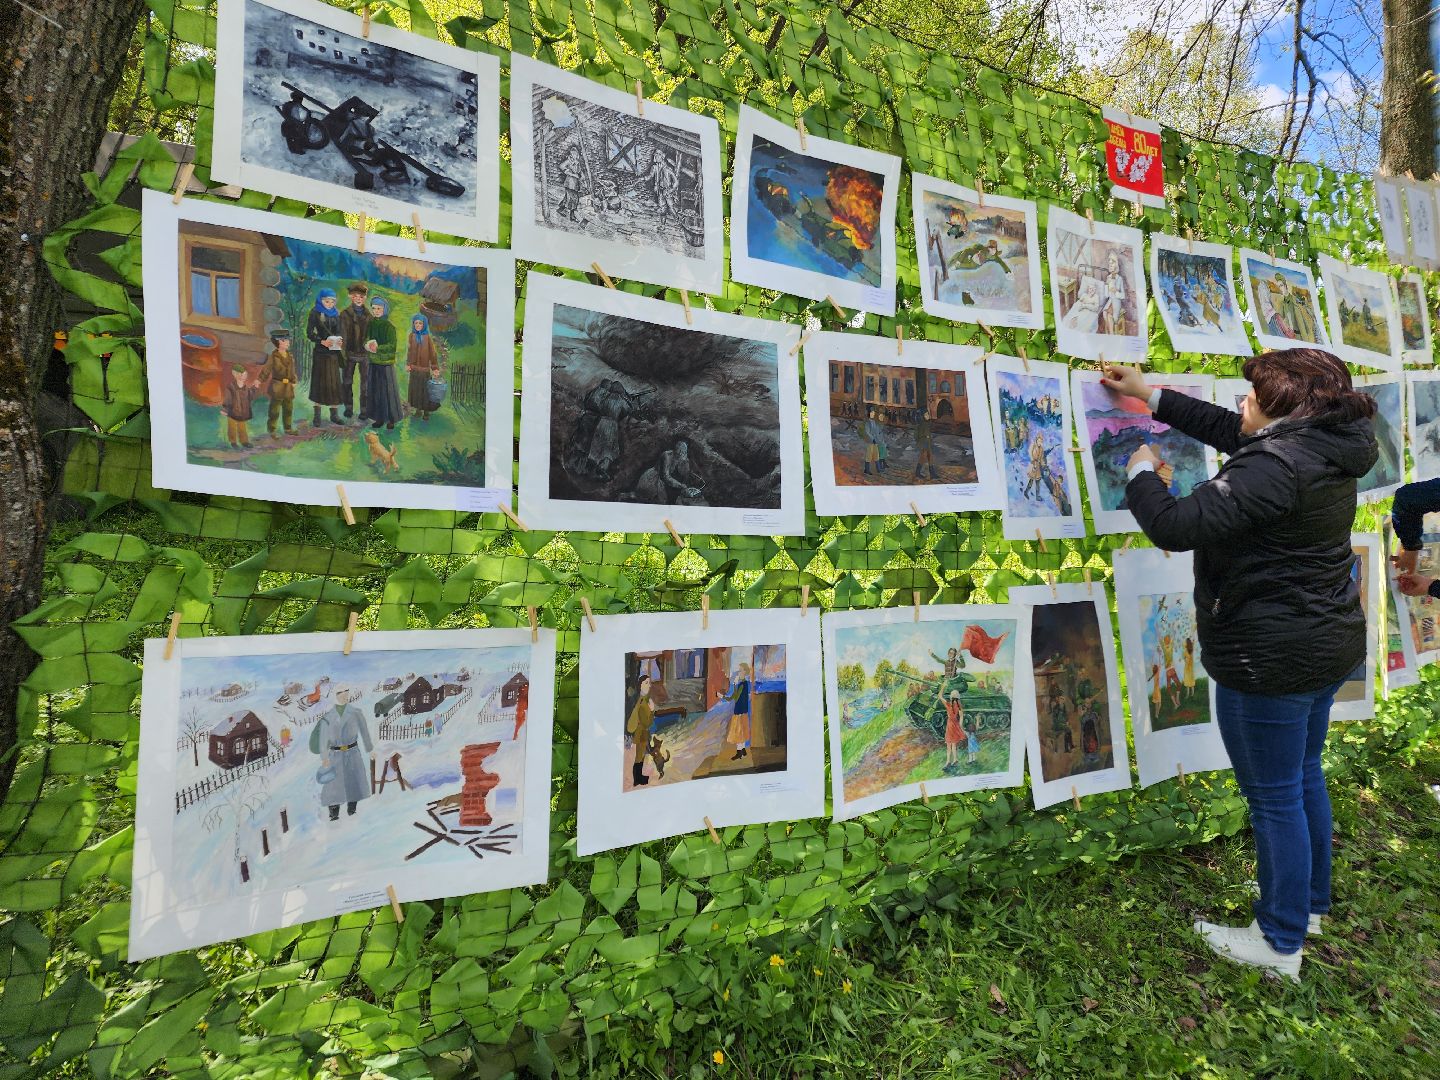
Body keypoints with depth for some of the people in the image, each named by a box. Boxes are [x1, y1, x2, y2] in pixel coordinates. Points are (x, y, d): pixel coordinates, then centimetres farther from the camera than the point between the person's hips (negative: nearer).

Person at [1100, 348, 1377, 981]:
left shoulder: (1273, 465, -25)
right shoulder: (1324, 449, 6)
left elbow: (1176, 527, -30)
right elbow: (1227, 430, 18)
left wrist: (1141, 471, -11)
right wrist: (1151, 395, 21)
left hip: (1272, 661, -10)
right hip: (1327, 648, 10)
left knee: (1274, 798, 5)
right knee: (1304, 778, 24)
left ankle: (1280, 944, 22)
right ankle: (1309, 902, 43)